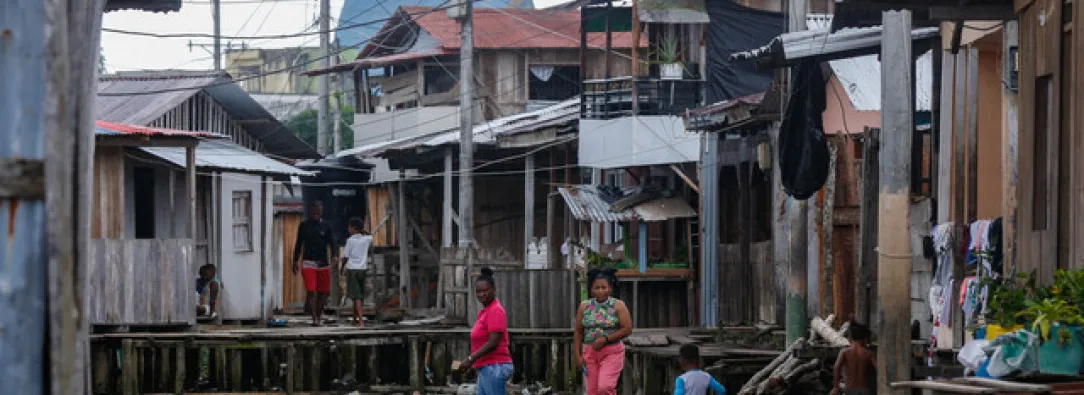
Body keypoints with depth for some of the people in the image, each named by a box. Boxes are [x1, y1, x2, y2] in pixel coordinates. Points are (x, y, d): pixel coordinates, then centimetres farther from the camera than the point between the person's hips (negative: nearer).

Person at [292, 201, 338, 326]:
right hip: (308, 263, -1)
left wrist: (334, 256, -21)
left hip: (323, 263, 1)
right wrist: (296, 261, 9)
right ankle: (314, 318, -15)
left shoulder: (326, 226, 5)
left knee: (323, 292, 5)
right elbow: (299, 244, 12)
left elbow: (332, 242, -4)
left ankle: (319, 316, 18)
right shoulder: (304, 225, 6)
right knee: (311, 291, -11)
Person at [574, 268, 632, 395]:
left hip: (612, 352, -3)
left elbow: (627, 329, -9)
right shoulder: (584, 307, 6)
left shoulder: (618, 306, -3)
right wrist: (578, 355, 2)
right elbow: (579, 332, 9)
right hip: (590, 353, 3)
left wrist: (605, 339, -15)